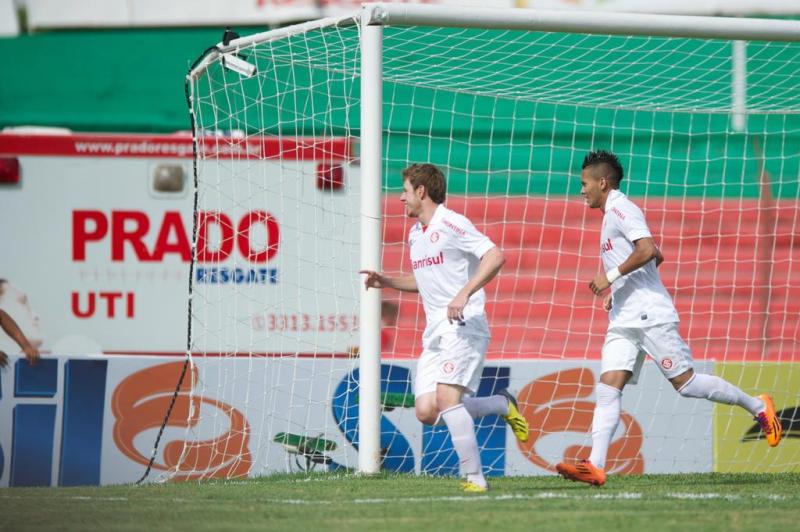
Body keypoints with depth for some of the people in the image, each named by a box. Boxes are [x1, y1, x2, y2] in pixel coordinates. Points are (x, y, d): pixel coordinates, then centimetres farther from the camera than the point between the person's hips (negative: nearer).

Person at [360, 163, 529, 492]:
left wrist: (464, 294, -27)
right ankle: (502, 405, 15)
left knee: (447, 397, -23)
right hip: (435, 330, 9)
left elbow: (495, 257, -18)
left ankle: (474, 477, -19)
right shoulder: (415, 234, 20)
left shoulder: (452, 224, -8)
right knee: (427, 411, -5)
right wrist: (387, 282, 21)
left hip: (464, 326, -9)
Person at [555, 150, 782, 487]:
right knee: (608, 388, -6)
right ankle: (595, 466, -16)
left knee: (684, 382, -7)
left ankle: (757, 406, 9)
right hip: (623, 319, 10)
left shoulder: (621, 209, -8)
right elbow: (657, 256, 30)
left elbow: (647, 250, -23)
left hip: (650, 314, -10)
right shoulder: (612, 216, 22)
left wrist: (611, 276, -19)